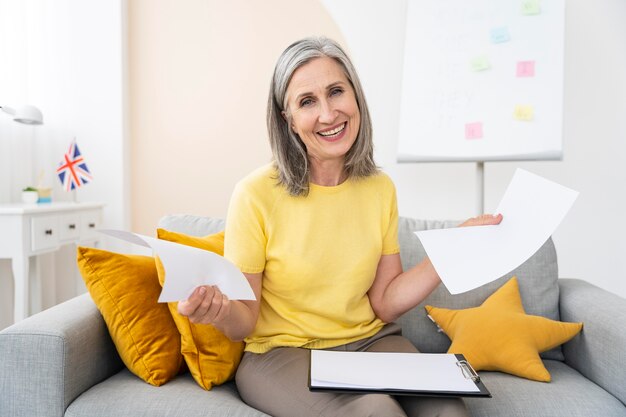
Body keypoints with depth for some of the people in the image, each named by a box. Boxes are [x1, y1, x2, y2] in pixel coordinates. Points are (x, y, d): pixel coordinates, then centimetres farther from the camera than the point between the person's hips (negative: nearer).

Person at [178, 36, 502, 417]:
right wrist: (221, 310, -31)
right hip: (281, 352, -3)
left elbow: (385, 304, -1)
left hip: (370, 341, 4)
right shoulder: (257, 194, -15)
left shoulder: (380, 189, -1)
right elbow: (244, 323, -8)